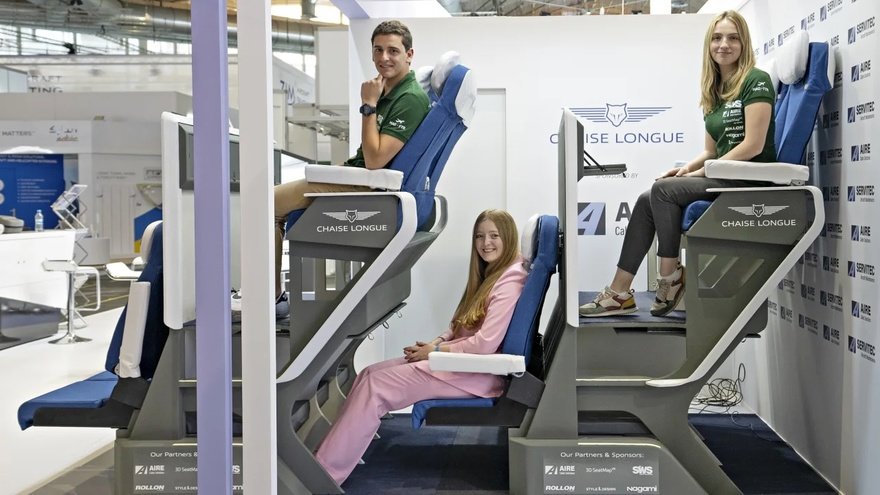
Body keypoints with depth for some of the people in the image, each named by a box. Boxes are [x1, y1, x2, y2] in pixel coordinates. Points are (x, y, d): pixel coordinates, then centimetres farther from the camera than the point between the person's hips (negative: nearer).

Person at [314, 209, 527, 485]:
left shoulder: (510, 279, -13)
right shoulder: (490, 273, 18)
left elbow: (485, 344, -21)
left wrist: (435, 351, -11)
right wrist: (433, 343, 0)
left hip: (480, 372, -10)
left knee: (375, 387, -18)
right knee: (369, 374, -5)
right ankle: (329, 454, -8)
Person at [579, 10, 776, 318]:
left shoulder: (756, 81, -8)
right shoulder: (713, 91, 16)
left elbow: (753, 145, -17)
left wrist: (700, 173, -15)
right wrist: (686, 169, -3)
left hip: (751, 180, -8)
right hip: (725, 178, 8)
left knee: (663, 189, -23)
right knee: (647, 200, -8)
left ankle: (670, 278, -12)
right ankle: (620, 293, -12)